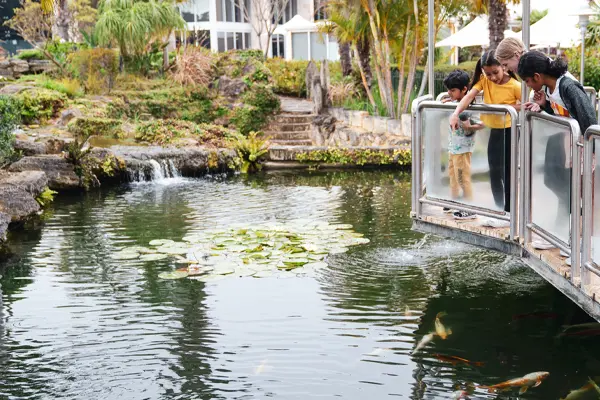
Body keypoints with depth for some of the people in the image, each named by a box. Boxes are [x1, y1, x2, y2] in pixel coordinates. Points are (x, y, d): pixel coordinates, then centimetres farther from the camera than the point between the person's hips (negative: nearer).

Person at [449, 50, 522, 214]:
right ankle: (499, 207, 22)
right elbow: (469, 96, -19)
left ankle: (508, 209, 12)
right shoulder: (484, 80, -6)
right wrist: (456, 113, -34)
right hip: (494, 130, 5)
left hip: (509, 130, -5)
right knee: (495, 172, 10)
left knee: (508, 170, 3)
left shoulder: (515, 86, -18)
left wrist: (508, 107, -27)